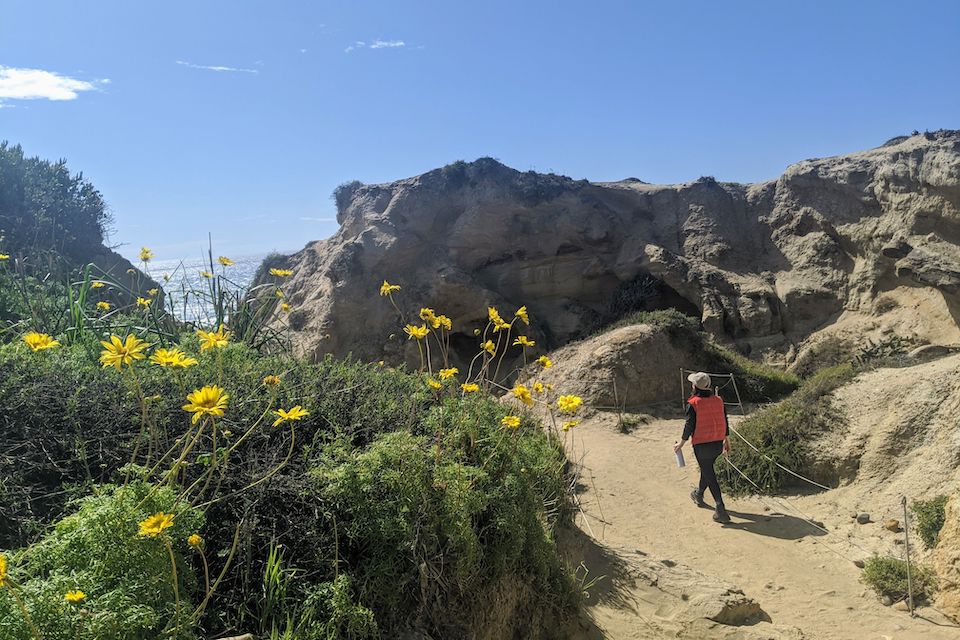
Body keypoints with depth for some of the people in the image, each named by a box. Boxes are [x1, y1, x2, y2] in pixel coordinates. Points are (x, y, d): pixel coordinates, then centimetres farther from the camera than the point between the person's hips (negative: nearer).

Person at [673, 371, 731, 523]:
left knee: (710, 476, 0)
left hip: (701, 445, -6)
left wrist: (681, 444, -2)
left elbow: (689, 426, -14)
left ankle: (721, 511, -2)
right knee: (707, 469, 26)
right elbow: (725, 422, 7)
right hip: (718, 444, 6)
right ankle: (698, 495, 46)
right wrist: (727, 441, 19)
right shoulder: (718, 400, 1)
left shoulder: (693, 404, -15)